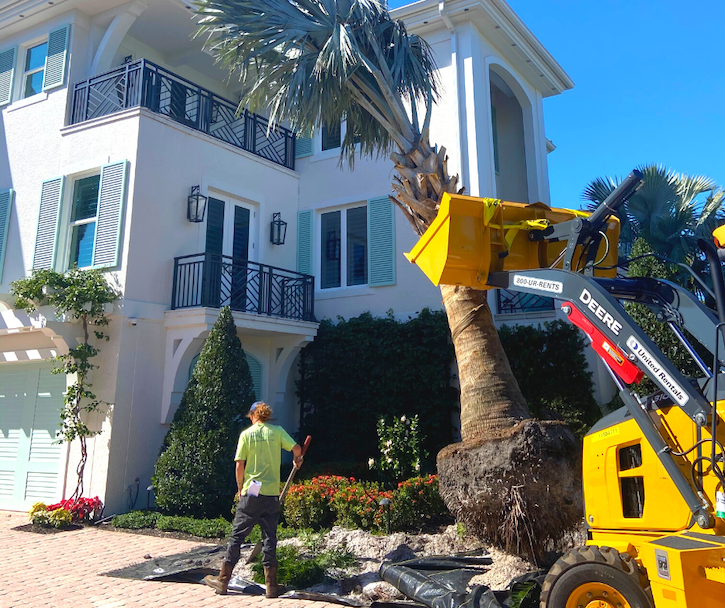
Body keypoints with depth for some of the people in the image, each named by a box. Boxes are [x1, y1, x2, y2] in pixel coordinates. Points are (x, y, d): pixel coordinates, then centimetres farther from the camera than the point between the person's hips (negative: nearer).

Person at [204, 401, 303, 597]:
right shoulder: (277, 431, 0)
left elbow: (240, 466, -4)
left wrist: (240, 488, 10)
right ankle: (271, 585, 12)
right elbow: (297, 449, -7)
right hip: (272, 493, 1)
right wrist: (297, 461, 15)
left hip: (251, 494, -1)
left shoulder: (246, 434, -2)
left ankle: (223, 580, 18)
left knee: (237, 535, 9)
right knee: (269, 537, 9)